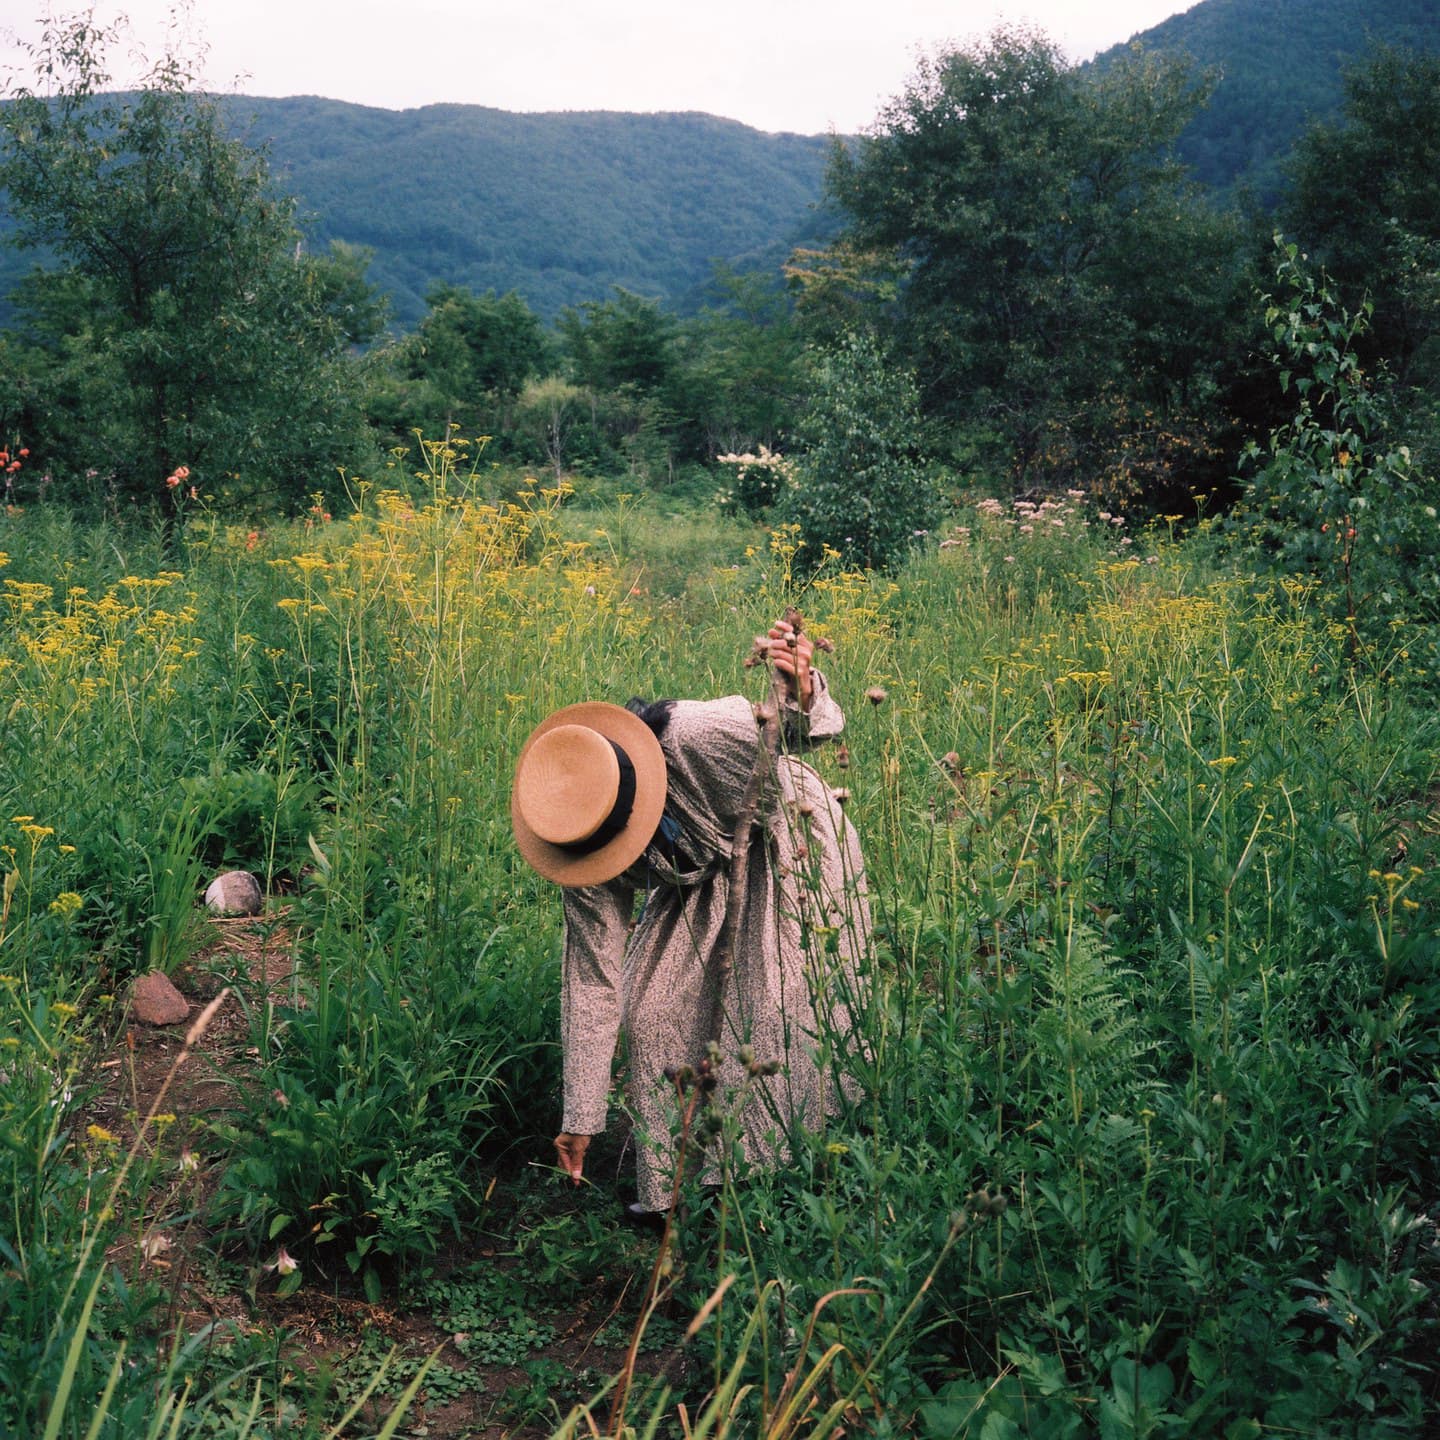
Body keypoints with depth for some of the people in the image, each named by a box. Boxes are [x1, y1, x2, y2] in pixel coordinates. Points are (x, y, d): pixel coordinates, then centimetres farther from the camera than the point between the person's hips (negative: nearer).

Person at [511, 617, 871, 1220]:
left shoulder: (696, 738, -40)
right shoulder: (577, 843, -23)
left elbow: (813, 728, -23)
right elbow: (592, 981, -14)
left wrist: (801, 695, -51)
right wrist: (581, 1117, -11)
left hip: (790, 844, -4)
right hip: (701, 881, 4)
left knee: (778, 1011, -13)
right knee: (651, 1005, -6)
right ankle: (674, 1185, 12)